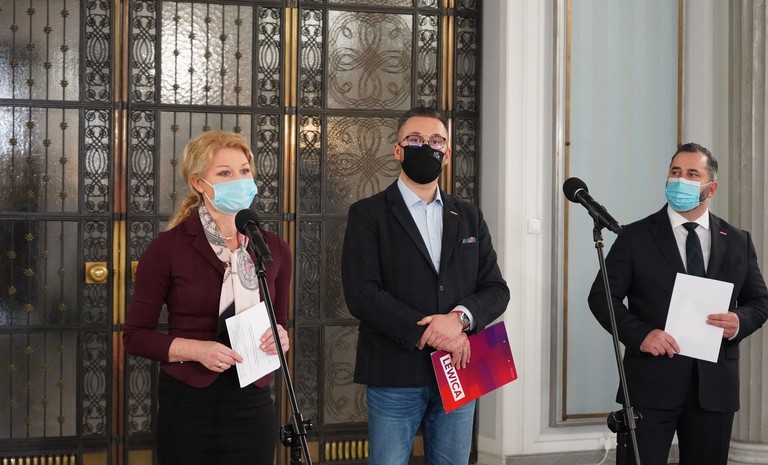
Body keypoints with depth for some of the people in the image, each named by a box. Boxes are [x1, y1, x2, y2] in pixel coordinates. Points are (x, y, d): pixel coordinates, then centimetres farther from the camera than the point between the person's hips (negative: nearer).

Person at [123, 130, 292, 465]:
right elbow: (135, 335, -4)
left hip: (253, 403, 4)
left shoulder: (274, 249, 4)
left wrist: (281, 338, -6)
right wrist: (195, 349, -18)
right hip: (189, 404, -3)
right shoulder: (168, 248, -7)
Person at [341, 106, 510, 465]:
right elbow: (361, 294, -11)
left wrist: (460, 317, -14)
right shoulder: (368, 214, 0)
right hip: (395, 378, -4)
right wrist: (428, 334, -16)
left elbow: (496, 289, 8)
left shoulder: (468, 217, 14)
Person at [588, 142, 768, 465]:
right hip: (652, 382, -3)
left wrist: (740, 321, -8)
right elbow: (602, 296, 0)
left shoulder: (738, 242, 11)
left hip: (714, 386, 3)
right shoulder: (635, 237, 2)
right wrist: (639, 333, -16)